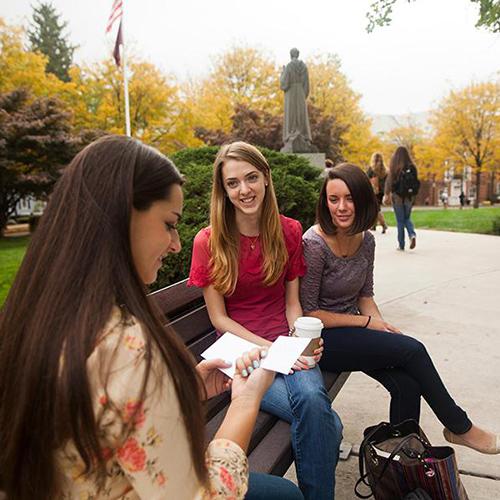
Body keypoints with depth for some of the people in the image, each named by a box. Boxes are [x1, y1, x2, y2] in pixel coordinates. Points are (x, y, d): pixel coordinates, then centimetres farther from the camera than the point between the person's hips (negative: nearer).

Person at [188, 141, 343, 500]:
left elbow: (292, 303, 7)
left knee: (312, 398, -29)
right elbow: (220, 318, -5)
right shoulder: (209, 242, -7)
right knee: (321, 419, -27)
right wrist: (270, 349, -15)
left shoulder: (290, 232, 3)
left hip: (285, 340, 3)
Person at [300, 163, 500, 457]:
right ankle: (459, 427, 7)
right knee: (412, 350, -17)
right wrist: (366, 322, -12)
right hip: (322, 340, -6)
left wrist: (380, 322, -6)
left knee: (407, 384, -17)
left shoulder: (365, 240, 2)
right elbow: (307, 312, -16)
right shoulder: (314, 244, -19)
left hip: (353, 331, 6)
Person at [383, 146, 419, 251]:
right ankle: (412, 234, -6)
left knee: (400, 221, 7)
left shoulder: (394, 168, -10)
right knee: (407, 218, 19)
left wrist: (386, 195, -1)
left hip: (397, 197, -3)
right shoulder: (412, 167, -2)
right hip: (409, 197, 3)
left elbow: (389, 181, -10)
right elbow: (416, 182, 0)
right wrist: (413, 195, 8)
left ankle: (401, 244, 9)